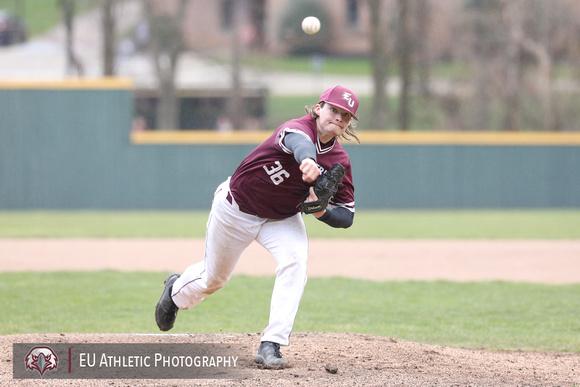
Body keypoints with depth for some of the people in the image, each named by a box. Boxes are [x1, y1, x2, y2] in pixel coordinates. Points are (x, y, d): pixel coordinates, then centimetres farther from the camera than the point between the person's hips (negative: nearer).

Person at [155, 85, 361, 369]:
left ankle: (271, 345, -24)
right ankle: (177, 290, 52)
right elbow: (299, 142, -57)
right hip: (236, 208, -4)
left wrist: (322, 212, -33)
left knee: (295, 260, -27)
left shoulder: (339, 162, -14)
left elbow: (347, 217, -11)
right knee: (214, 277, 14)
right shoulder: (297, 128, -30)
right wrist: (308, 161, -81)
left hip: (282, 218, 4)